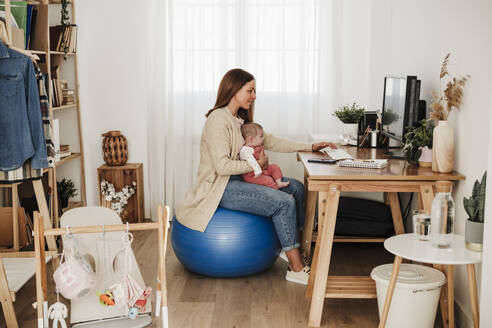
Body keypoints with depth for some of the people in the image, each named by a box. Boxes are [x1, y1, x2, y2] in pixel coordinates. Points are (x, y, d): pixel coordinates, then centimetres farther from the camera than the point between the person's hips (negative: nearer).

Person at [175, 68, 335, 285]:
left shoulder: (240, 119, 12)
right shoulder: (218, 120, -18)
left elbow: (270, 141, 14)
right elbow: (222, 166, -25)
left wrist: (310, 147, 8)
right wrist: (256, 164, -14)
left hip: (237, 179, 10)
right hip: (219, 187, -10)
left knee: (296, 188, 4)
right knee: (285, 203, -21)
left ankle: (299, 248, 5)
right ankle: (296, 269, -13)